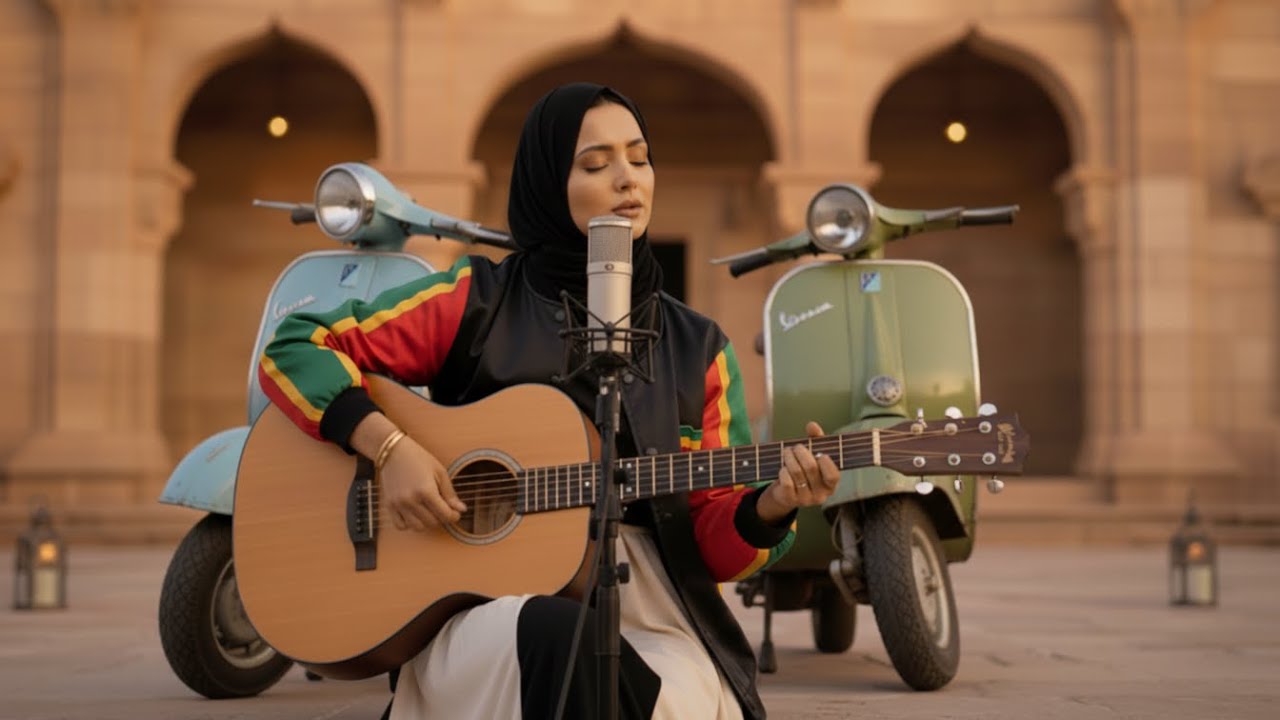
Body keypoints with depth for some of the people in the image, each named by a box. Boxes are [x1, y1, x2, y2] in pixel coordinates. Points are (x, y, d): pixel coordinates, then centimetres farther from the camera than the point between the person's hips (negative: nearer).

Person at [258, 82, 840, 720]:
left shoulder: (696, 348, 11)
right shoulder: (478, 301, 3)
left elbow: (713, 543, 8)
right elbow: (292, 351, 2)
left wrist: (771, 505, -14)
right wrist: (387, 446, -13)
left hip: (647, 611, 1)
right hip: (484, 602, -1)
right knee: (560, 636, -36)